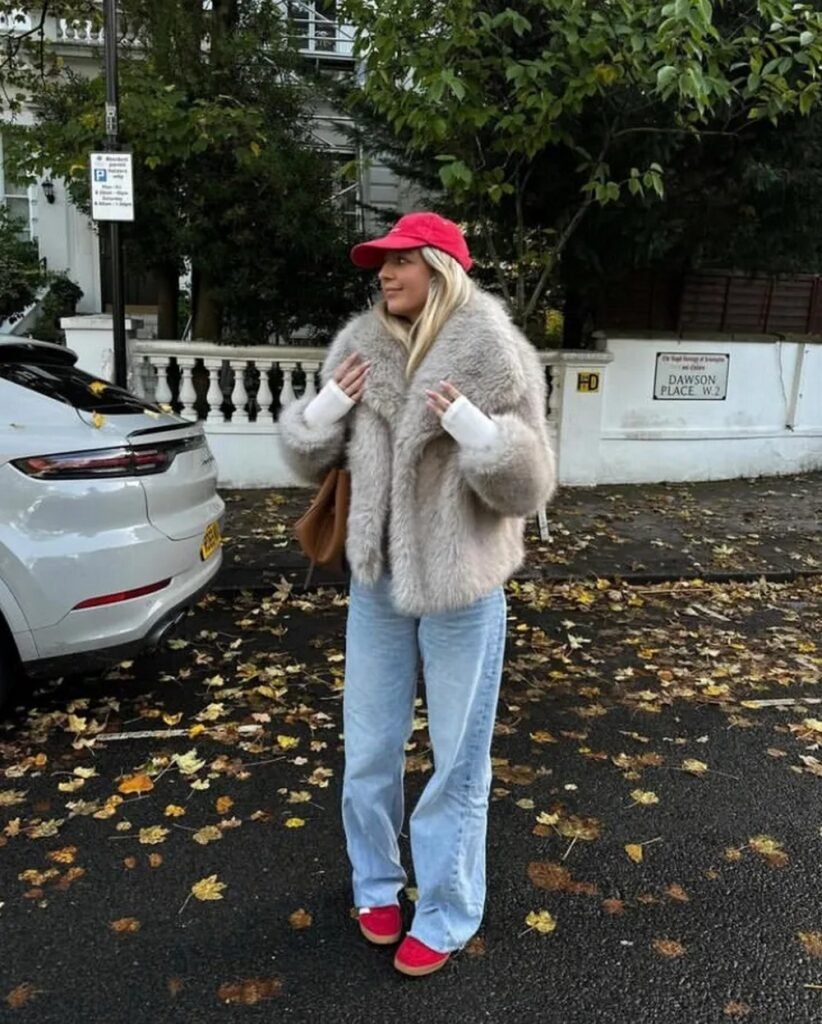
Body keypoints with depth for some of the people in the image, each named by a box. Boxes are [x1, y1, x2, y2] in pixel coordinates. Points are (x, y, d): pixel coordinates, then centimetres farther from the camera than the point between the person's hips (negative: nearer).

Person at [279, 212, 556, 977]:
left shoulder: (498, 359, -12)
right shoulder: (361, 349, 0)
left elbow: (529, 488, -12)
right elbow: (317, 461, 9)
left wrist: (479, 433, -29)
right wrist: (322, 411, -11)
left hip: (461, 588, -4)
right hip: (376, 580, 5)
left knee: (457, 761, 10)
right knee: (368, 751, 18)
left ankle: (445, 915, 31)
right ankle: (375, 884, 42)